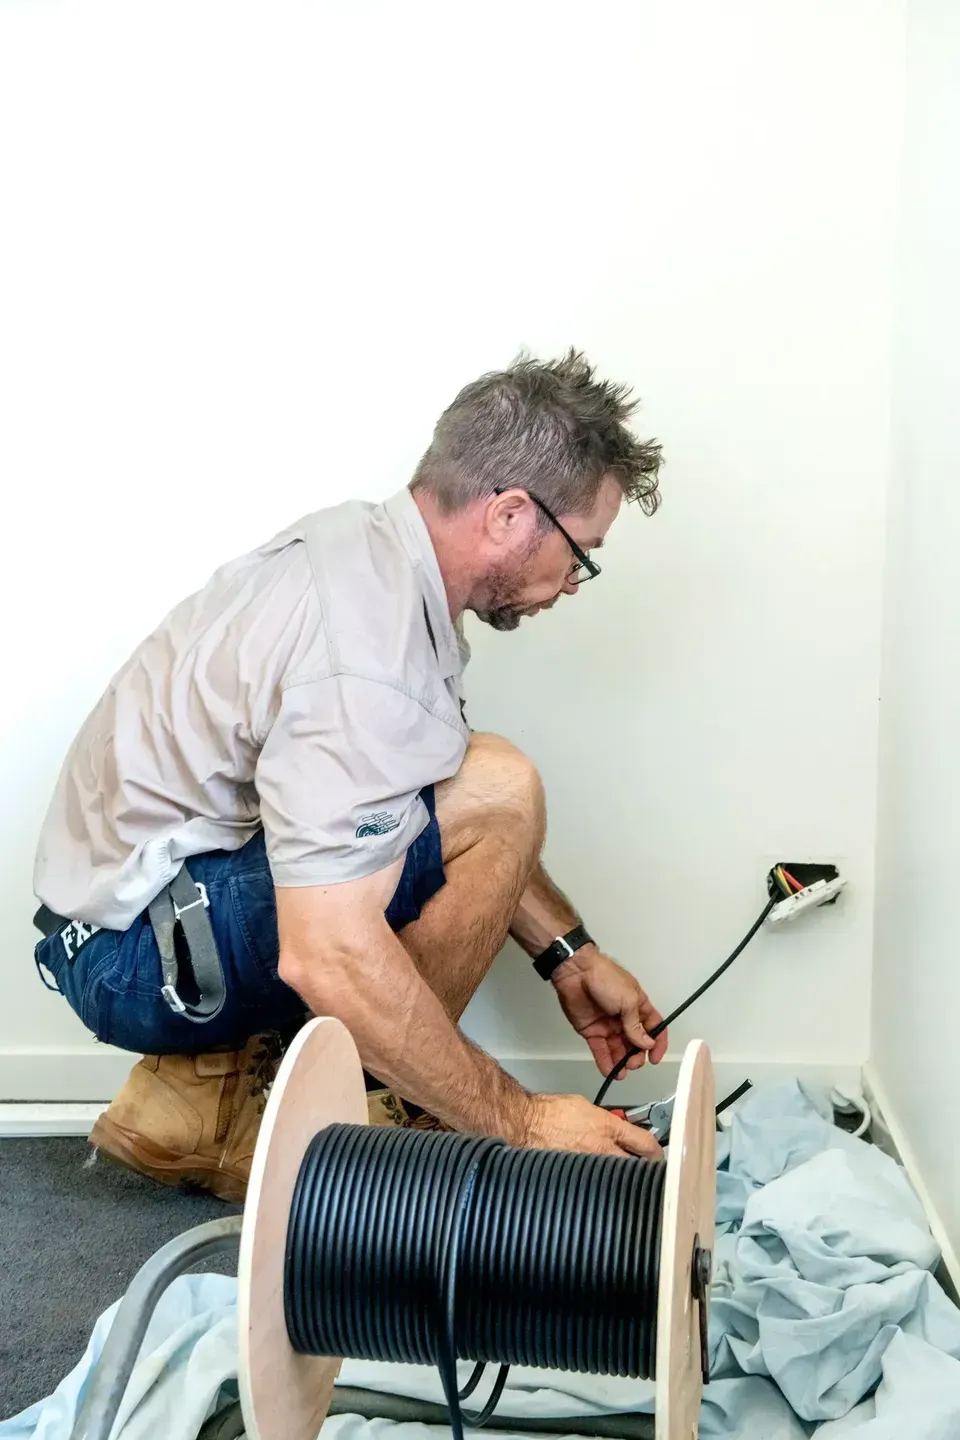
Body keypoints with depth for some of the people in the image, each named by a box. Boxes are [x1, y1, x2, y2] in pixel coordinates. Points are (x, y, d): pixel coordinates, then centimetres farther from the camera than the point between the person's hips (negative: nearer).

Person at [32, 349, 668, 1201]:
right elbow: (327, 959, -32)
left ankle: (214, 1088, 9)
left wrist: (568, 955, 9)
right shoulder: (365, 654, -28)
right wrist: (521, 1123, -22)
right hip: (137, 946, -10)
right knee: (497, 794, -22)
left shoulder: (374, 544, 2)